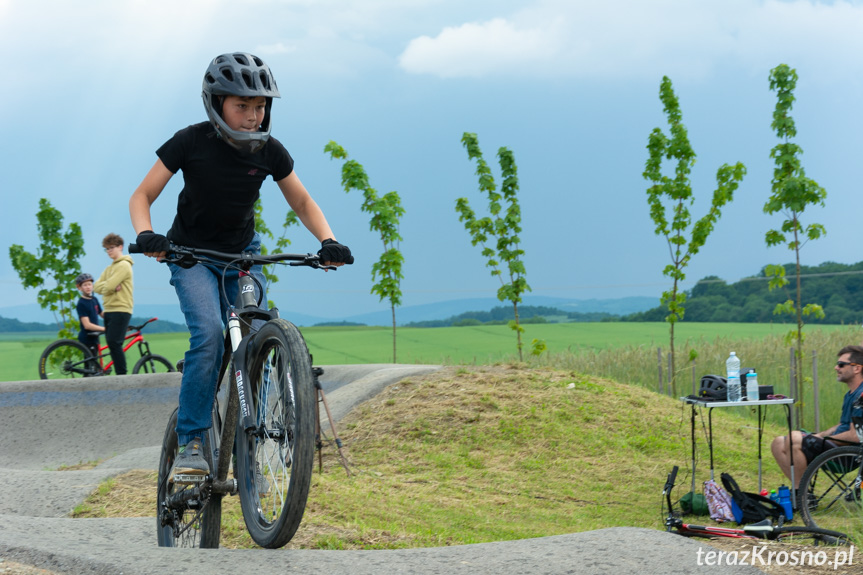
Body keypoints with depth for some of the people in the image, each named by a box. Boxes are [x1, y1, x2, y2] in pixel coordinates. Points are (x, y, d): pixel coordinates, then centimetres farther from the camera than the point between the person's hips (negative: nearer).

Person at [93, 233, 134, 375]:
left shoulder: (124, 265, -8)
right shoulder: (109, 268, 21)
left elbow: (108, 286, -19)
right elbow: (96, 286, 8)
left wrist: (109, 287, 2)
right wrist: (112, 287, -7)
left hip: (120, 310, -9)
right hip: (109, 310, 9)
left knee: (114, 342, -17)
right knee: (112, 344, 6)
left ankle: (122, 375, -15)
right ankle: (119, 374, 8)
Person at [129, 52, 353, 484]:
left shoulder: (269, 151, -9)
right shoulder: (191, 143, -17)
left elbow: (302, 203, 3)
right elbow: (142, 196, -12)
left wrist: (328, 241, -16)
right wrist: (146, 235, -33)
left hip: (242, 254, 3)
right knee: (209, 333, -28)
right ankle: (190, 445, -23)